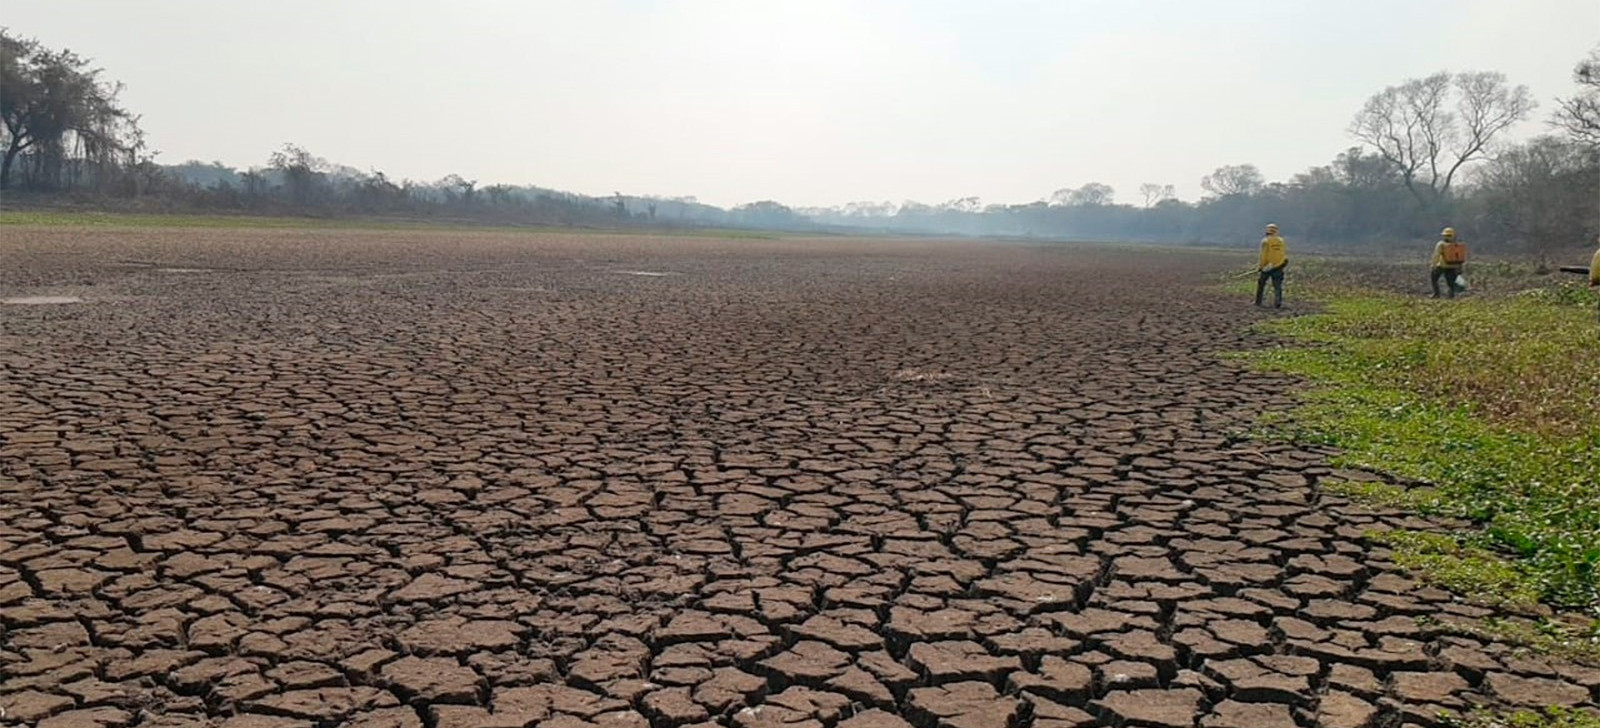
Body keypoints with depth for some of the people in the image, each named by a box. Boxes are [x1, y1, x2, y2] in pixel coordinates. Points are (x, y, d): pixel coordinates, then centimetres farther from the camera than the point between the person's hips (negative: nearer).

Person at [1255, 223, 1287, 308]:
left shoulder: (1265, 241, -7)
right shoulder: (1281, 241, 7)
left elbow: (1263, 255, -10)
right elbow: (1286, 253, 8)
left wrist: (1260, 267, -4)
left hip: (1267, 266, -3)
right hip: (1278, 267, 3)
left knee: (1261, 284, 13)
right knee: (1277, 286, 4)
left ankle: (1258, 302, 18)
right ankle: (1277, 303, -5)